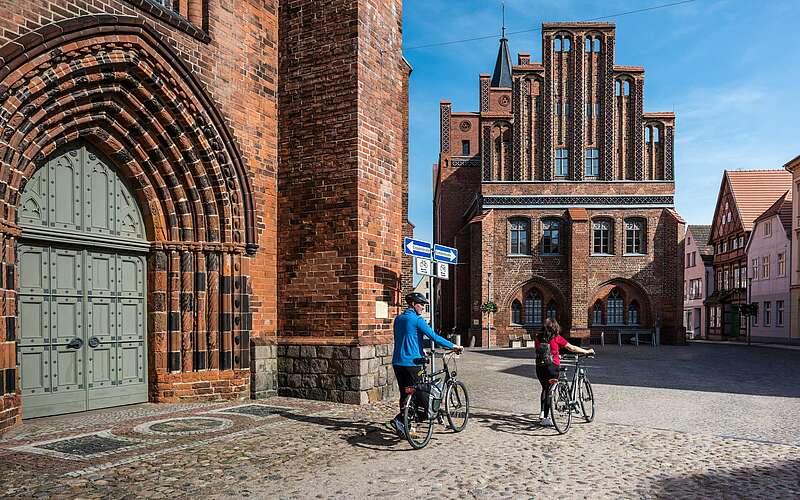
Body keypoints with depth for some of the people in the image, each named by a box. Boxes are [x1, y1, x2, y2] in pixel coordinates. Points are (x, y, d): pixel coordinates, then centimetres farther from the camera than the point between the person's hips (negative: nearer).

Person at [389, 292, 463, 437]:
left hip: (397, 362, 8)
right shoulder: (417, 320, -11)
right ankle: (398, 420, -10)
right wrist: (453, 346, -5)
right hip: (412, 363, -8)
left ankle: (403, 425, 20)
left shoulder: (398, 318, 13)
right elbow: (434, 337, -13)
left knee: (404, 394, 15)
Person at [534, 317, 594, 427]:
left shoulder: (538, 338, 6)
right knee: (549, 391, 4)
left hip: (539, 367, 4)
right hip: (551, 367, -4)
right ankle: (545, 418, 4)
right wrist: (587, 351, 12)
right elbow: (572, 348, -2)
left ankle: (542, 413, 18)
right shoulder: (556, 338, -6)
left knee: (545, 389, 23)